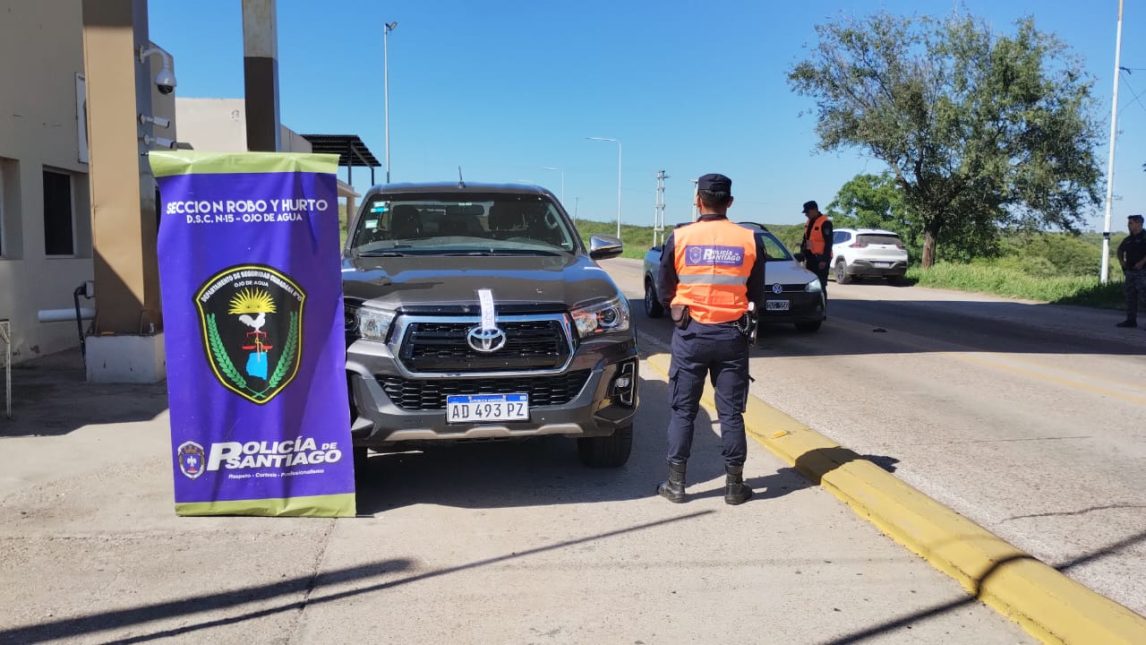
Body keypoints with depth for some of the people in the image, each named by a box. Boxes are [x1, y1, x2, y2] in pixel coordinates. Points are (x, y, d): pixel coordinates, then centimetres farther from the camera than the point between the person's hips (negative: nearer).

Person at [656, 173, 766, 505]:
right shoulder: (749, 240, -2)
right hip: (733, 335, 1)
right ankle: (734, 485, 14)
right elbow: (756, 294, 6)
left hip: (690, 333, -1)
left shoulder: (679, 238, -5)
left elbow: (665, 292, 3)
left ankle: (676, 483, 11)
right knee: (731, 412, 8)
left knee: (683, 410, 8)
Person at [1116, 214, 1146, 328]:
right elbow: (1120, 250, 31)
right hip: (1130, 271, 8)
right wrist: (1122, 262, 17)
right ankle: (1131, 320, 14)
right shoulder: (1128, 239, 14)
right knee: (1130, 296, 9)